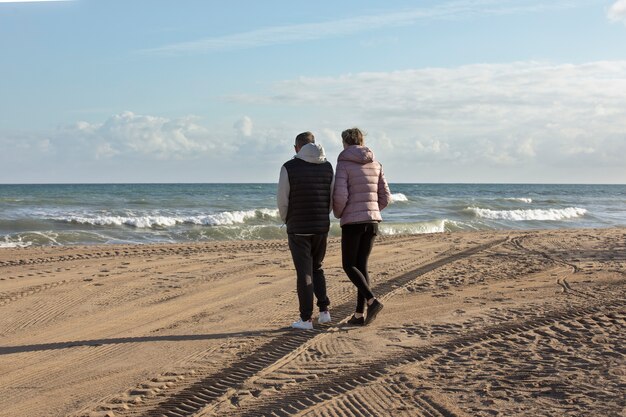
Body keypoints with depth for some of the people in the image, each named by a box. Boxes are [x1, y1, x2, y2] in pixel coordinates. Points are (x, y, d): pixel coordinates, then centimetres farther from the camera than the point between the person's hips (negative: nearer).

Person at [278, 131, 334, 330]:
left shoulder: (289, 167, -9)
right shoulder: (327, 167, 3)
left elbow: (282, 200, -7)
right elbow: (332, 199, 5)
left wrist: (287, 221, 11)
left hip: (298, 229, -4)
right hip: (322, 227, 4)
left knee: (304, 273, 2)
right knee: (316, 268, 20)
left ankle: (306, 319, 4)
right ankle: (324, 310, 11)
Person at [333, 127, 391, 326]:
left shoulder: (343, 163, -7)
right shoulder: (375, 164, 11)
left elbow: (340, 196, -16)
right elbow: (385, 197, 8)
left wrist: (338, 214, 6)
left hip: (352, 222, -6)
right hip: (372, 221, 6)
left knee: (349, 266, 5)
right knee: (361, 265, 12)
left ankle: (372, 301, -14)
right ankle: (359, 314, 9)